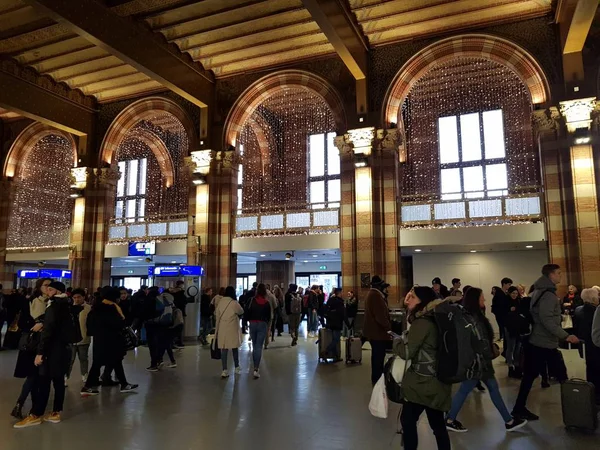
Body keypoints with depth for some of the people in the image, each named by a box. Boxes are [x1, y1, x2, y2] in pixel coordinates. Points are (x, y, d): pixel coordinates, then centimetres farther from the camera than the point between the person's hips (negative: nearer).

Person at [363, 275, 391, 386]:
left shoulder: (372, 294, 15)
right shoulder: (376, 295, -20)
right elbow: (381, 316, -25)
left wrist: (384, 296, 8)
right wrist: (389, 327, -13)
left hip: (373, 331, 11)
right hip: (378, 332, -11)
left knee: (377, 356, 19)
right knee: (379, 357, -3)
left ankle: (376, 379, 29)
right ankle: (377, 380, 5)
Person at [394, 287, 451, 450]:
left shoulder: (421, 323, -20)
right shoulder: (432, 320, 8)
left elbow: (406, 352, -19)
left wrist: (396, 341, -3)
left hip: (423, 382, -9)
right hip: (434, 380, 9)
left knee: (407, 420, 4)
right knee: (437, 424, 16)